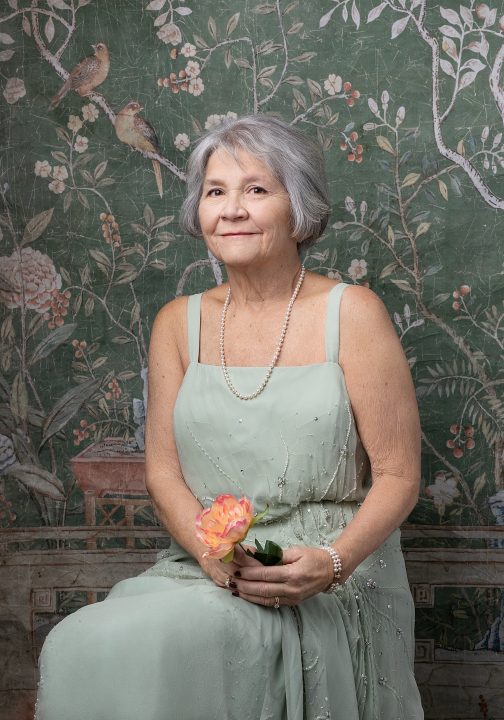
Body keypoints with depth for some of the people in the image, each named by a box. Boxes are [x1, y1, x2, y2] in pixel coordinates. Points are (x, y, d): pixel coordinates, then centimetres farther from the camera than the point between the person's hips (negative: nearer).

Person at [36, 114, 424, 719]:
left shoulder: (351, 313, -2)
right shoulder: (178, 323, 9)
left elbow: (398, 476, -3)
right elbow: (162, 470, 7)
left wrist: (331, 563, -20)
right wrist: (212, 551, -13)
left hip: (331, 584, -3)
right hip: (204, 570, 4)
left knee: (150, 641, -28)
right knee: (81, 647, -23)